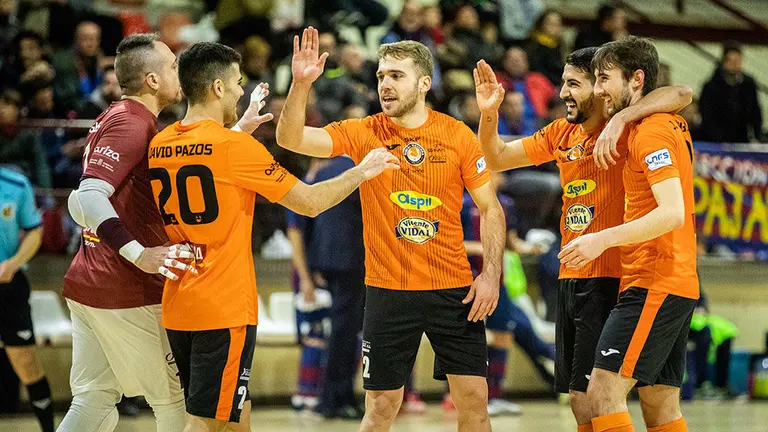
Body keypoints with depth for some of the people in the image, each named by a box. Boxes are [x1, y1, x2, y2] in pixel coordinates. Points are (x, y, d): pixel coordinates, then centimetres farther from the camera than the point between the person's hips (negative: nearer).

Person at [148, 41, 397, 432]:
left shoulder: (158, 146, 6)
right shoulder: (236, 147, -13)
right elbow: (311, 202, -7)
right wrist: (362, 172, 8)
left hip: (177, 307, 8)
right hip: (224, 310, -8)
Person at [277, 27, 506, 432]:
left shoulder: (458, 135, -1)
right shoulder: (364, 133, -1)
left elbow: (490, 208, 3)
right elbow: (291, 138, -10)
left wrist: (491, 274, -7)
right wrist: (301, 84, -25)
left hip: (454, 289, 0)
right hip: (388, 291, 0)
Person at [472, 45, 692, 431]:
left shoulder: (624, 132, -11)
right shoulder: (562, 133, 12)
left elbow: (682, 94, -26)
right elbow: (497, 159, 18)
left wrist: (620, 119, -36)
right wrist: (489, 113, 0)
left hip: (607, 280, -8)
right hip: (570, 279, 8)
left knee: (586, 398, -10)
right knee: (577, 399, 13)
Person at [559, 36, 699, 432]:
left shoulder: (652, 132, -14)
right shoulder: (674, 124, 15)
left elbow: (673, 213, -24)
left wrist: (603, 239, -26)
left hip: (653, 289, -10)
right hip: (680, 285, 10)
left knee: (604, 393, -14)